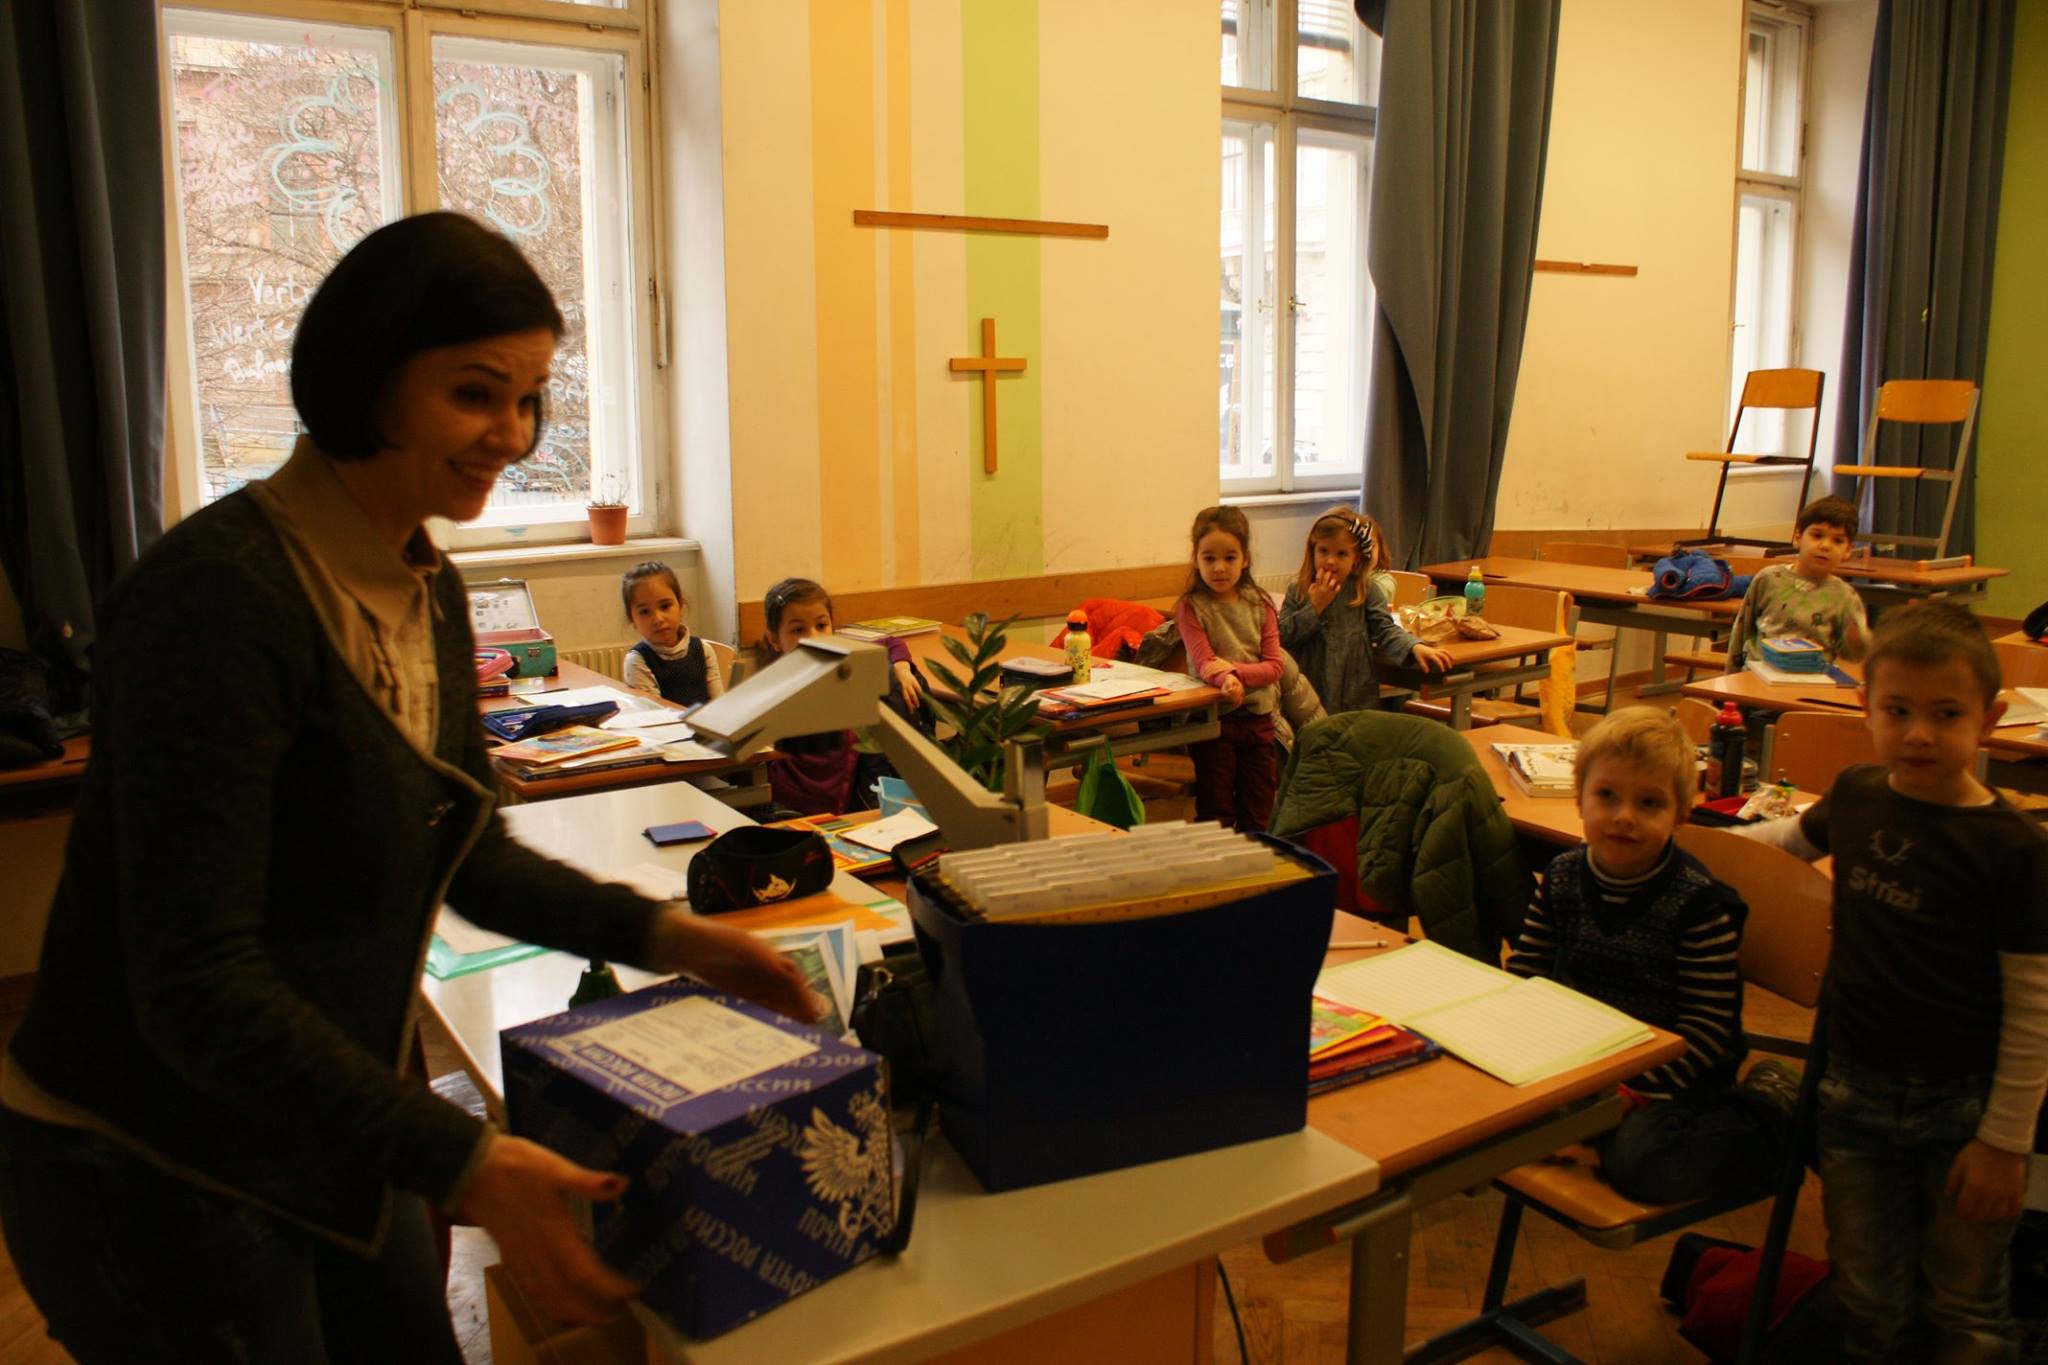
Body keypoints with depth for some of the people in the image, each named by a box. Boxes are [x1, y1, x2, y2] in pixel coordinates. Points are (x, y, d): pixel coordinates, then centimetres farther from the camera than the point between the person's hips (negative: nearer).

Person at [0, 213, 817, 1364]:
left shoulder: (430, 590, 1)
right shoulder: (220, 595, -25)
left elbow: (468, 856, 10)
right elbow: (196, 985, -27)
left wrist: (664, 936, -1)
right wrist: (462, 1166, -29)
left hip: (324, 1131, 8)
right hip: (151, 1169, -7)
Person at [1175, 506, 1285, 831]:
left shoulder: (1260, 605, 4)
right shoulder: (1191, 607, -6)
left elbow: (1273, 666, -3)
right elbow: (1204, 663, -16)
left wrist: (1234, 669, -20)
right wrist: (1225, 680, -38)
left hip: (1259, 719, 3)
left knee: (1258, 816, 11)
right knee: (1215, 816, 4)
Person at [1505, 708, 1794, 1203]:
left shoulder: (1701, 903, -16)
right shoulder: (1561, 878, -1)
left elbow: (1708, 1026, -16)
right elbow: (1524, 974, 5)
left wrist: (1638, 1088, -26)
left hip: (1667, 1071, -5)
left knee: (1637, 1163, -28)